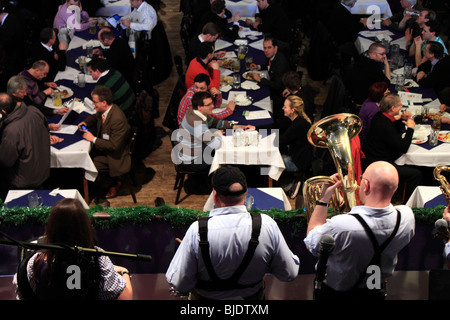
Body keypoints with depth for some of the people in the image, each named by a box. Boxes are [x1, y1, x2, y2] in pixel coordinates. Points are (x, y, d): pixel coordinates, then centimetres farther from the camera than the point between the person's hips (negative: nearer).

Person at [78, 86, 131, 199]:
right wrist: (86, 123, 0)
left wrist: (93, 139, -24)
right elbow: (95, 117, 22)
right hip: (103, 148, 9)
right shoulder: (103, 111, -5)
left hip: (115, 155, -9)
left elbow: (114, 146, -29)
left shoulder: (118, 119, -31)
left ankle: (114, 182, 5)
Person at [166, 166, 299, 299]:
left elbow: (179, 284, -20)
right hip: (252, 296, 2)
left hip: (207, 297, -1)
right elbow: (289, 274, -11)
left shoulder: (197, 230, -28)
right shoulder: (267, 225, -22)